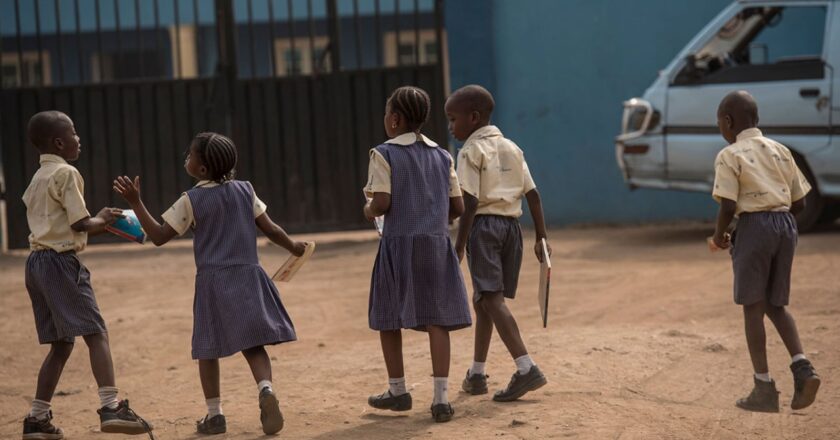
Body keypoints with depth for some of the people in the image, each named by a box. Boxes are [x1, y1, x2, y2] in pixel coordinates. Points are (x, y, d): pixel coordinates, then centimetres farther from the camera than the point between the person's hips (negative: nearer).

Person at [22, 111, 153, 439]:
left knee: (61, 344, 13)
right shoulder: (66, 173, -8)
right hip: (61, 261, -9)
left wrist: (101, 222, 18)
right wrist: (103, 220, 6)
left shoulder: (37, 179, 20)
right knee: (96, 333, -12)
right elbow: (81, 223, -13)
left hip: (37, 261, 9)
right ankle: (111, 407, -24)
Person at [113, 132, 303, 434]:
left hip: (213, 280, -3)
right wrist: (293, 247, 24)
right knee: (253, 345, 5)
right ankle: (266, 390, -22)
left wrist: (135, 202, -5)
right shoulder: (244, 191, 4)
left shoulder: (191, 201, -7)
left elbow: (158, 236, -6)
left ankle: (215, 415, 13)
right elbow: (270, 229, 6)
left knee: (208, 348, 10)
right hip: (248, 276, 3)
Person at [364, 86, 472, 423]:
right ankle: (441, 398, -6)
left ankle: (398, 391, 22)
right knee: (436, 319, 1)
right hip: (437, 243, 3)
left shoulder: (385, 154, -4)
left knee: (388, 317, 13)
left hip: (400, 243, -3)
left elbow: (382, 202, -13)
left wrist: (369, 212, 9)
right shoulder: (442, 156, 9)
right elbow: (458, 208, 6)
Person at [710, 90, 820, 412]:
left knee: (753, 306, 2)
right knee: (775, 304, 16)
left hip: (754, 225, -6)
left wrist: (718, 236, 2)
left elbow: (728, 206, -14)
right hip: (785, 224, 6)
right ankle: (802, 368, -4)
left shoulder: (730, 156, -5)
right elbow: (799, 202, 12)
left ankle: (764, 388, 1)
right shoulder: (781, 151, 14)